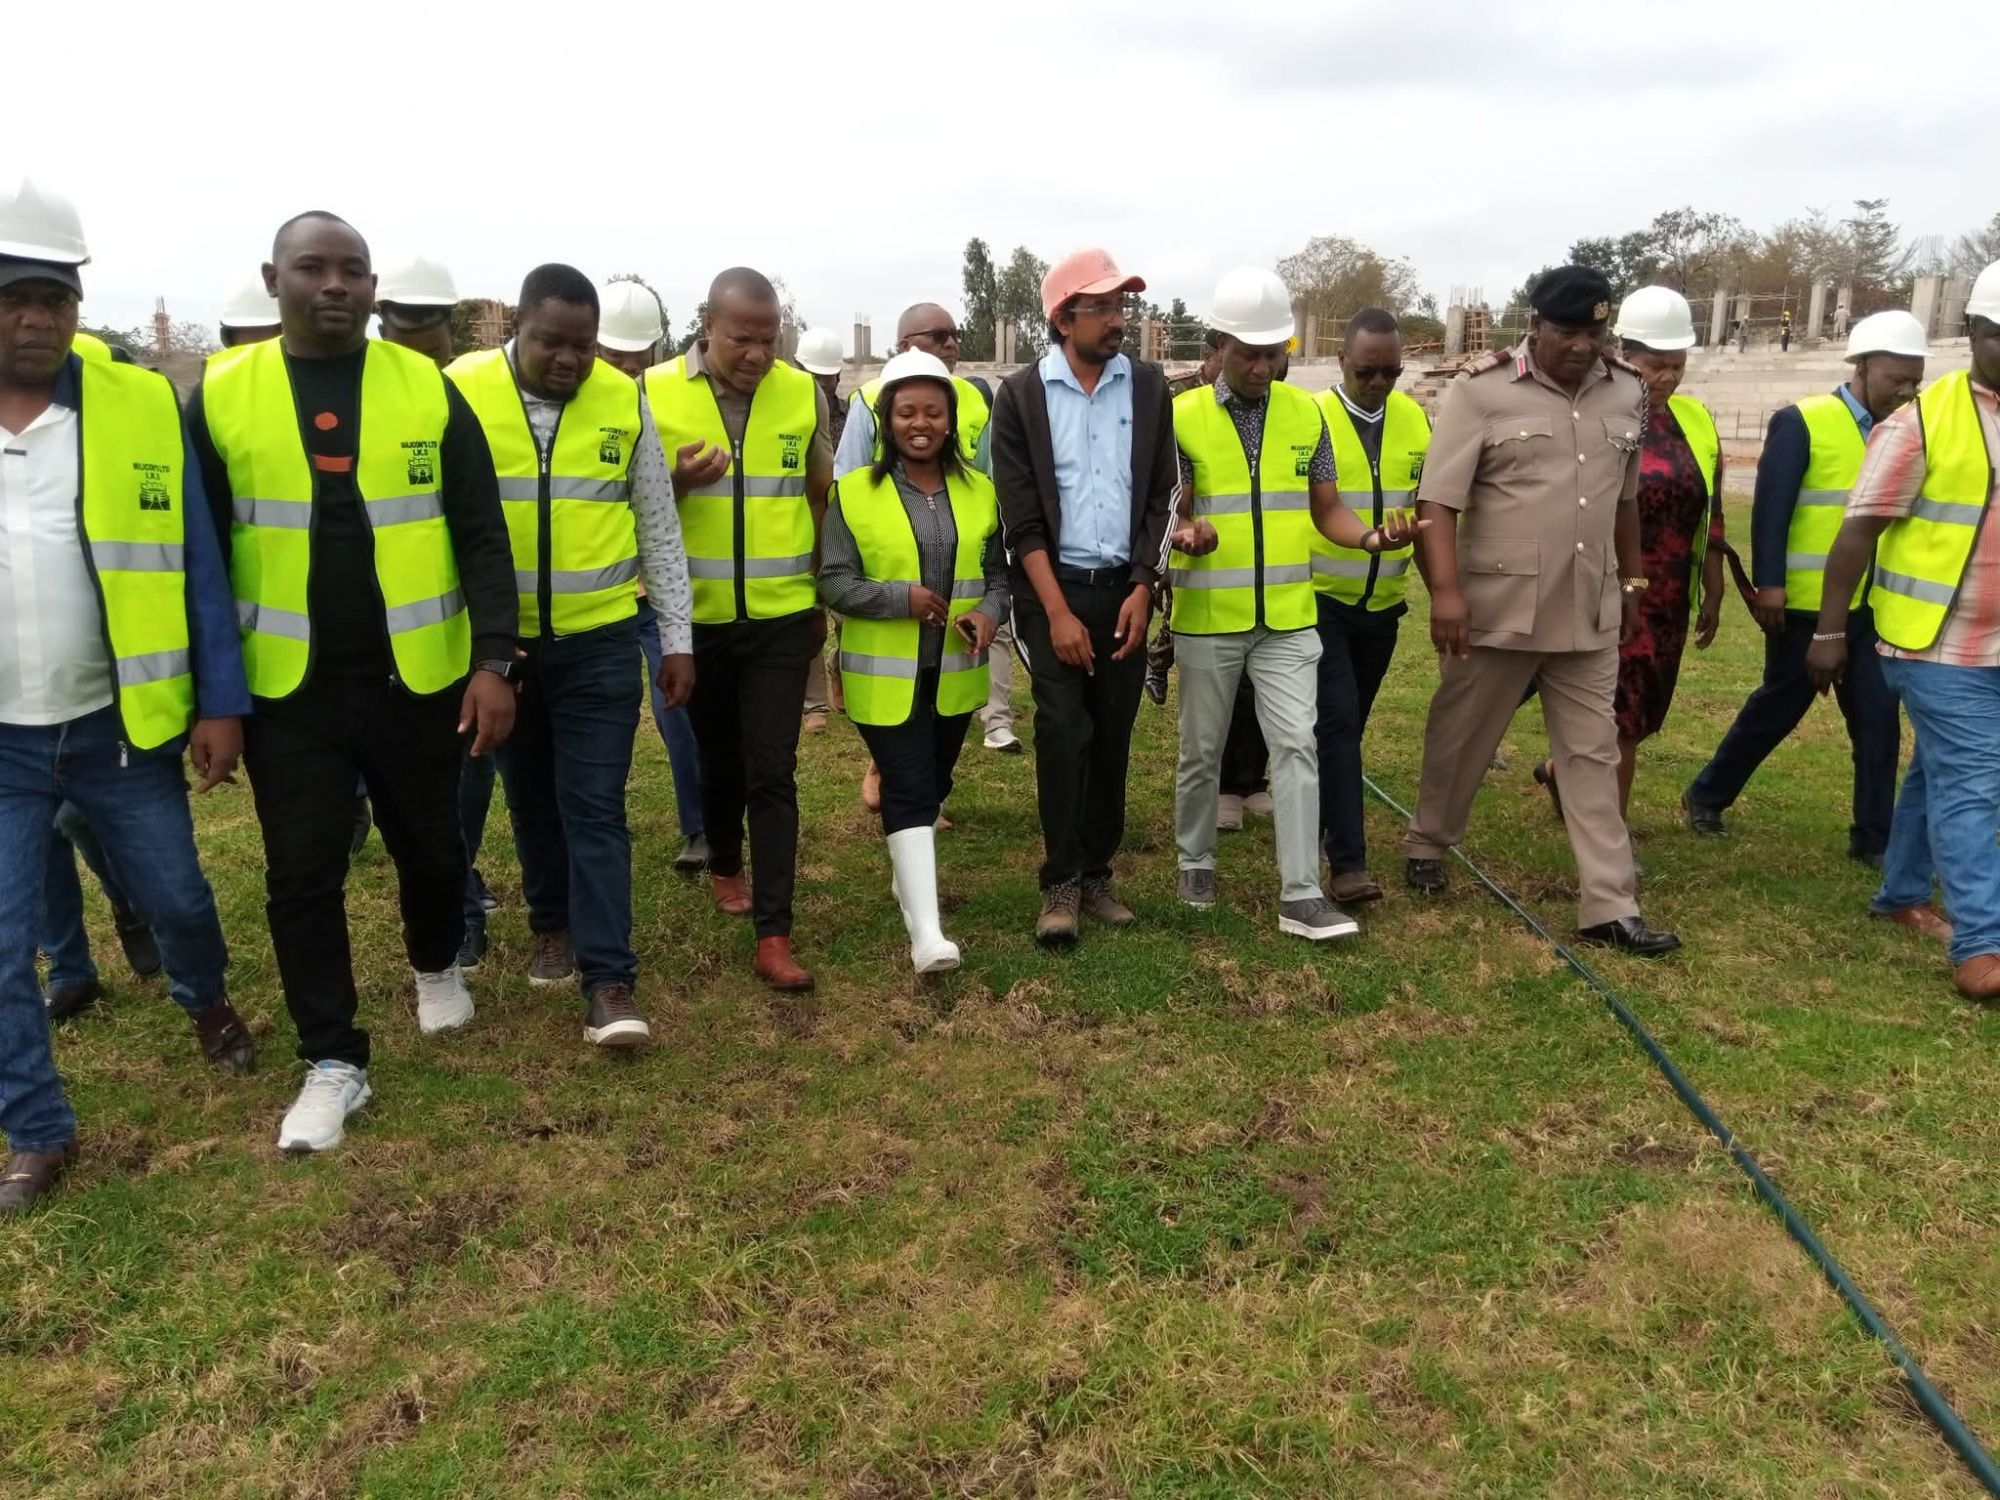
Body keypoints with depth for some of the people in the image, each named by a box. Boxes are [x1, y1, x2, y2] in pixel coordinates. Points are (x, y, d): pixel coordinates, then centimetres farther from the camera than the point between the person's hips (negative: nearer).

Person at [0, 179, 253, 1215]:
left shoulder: (143, 407, -4)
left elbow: (195, 566, -2)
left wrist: (220, 702, -5)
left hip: (122, 726, 0)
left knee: (176, 898, 16)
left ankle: (208, 1003, 49)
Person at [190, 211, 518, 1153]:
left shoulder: (428, 389, -1)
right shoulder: (221, 396, 0)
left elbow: (480, 536, -2)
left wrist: (493, 660, -10)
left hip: (415, 678, 0)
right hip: (288, 689, 0)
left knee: (430, 847, 14)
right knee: (302, 875, 3)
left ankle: (437, 968, 44)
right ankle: (333, 1062, 17)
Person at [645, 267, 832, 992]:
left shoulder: (804, 393, -1)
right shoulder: (656, 392, -5)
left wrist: (823, 597, 12)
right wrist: (679, 482, -21)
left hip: (781, 617, 0)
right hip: (697, 617, 1)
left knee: (772, 772, -4)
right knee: (718, 757, 18)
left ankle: (773, 935, -1)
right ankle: (725, 868, 43)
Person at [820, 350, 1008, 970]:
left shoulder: (978, 489, 6)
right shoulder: (853, 493, -5)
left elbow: (997, 572, 11)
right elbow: (834, 583, -6)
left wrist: (990, 612, -11)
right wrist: (902, 598, -21)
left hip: (956, 674, 4)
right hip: (886, 677, -4)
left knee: (934, 783, 18)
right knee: (908, 790, -9)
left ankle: (909, 873, 42)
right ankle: (925, 929, -11)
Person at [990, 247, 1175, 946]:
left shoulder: (1149, 388, 4)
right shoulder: (1020, 394, -4)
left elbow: (1161, 497, 5)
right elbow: (1020, 515, -7)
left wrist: (1142, 591, -4)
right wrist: (1058, 610, -12)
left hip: (1125, 589, 3)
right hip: (1052, 589, -2)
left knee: (1112, 739, 6)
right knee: (1065, 733, -9)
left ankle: (1095, 873, 19)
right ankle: (1061, 881, 5)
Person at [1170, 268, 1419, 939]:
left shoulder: (1306, 413, 4)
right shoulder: (1183, 416, -6)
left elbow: (1325, 510, 7)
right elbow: (1169, 512, -4)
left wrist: (1370, 536, -14)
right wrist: (1185, 533, -28)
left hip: (1288, 617, 2)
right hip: (1209, 617, -2)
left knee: (1296, 746, -4)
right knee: (1202, 750, 11)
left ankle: (1301, 896, 1)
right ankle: (1196, 863, 32)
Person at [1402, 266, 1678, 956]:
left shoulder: (1627, 394, 7)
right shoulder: (1481, 388, -10)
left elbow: (1626, 499, 18)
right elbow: (1439, 498, -13)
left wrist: (1630, 584, 20)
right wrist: (1446, 589, -21)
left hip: (1589, 614, 5)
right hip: (1496, 607, -4)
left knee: (1593, 752, 6)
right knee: (1461, 738, 11)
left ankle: (1610, 905, 10)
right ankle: (1426, 844, 34)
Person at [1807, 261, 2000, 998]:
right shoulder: (1922, 421, -11)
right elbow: (1859, 532, -10)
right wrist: (1829, 632, -11)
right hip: (1938, 642, -5)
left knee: (1941, 773, 17)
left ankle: (1902, 892, 33)